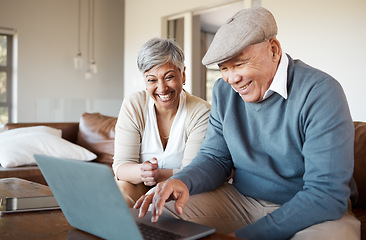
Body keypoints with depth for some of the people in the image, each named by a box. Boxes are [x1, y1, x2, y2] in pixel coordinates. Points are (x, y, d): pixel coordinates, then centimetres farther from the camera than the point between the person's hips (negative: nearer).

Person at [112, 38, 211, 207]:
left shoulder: (201, 112, -11)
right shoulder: (132, 107, -7)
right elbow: (121, 165, -11)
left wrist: (160, 175, -37)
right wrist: (141, 171, -35)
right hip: (140, 188, 1)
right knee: (122, 187, -30)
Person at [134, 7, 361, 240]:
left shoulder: (320, 92, -20)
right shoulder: (224, 91, 0)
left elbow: (327, 193, -24)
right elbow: (215, 158, 5)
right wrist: (183, 181, -19)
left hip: (310, 212, -3)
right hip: (240, 200, 4)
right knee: (160, 212, -13)